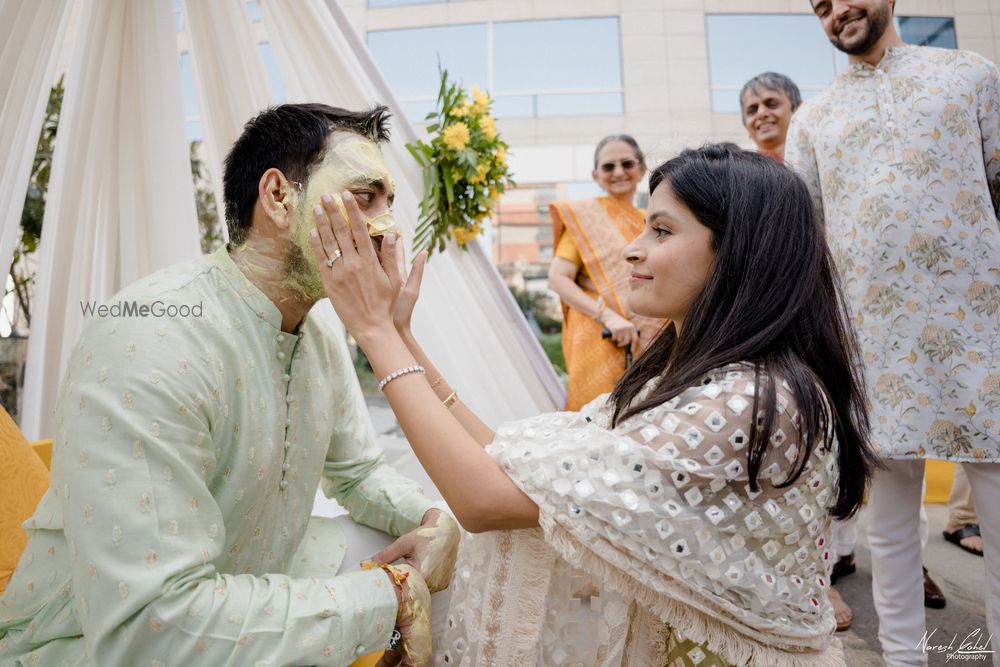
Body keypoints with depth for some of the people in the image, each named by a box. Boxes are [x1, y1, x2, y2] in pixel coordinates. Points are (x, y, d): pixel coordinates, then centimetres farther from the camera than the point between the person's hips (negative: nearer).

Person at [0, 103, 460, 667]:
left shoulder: (323, 341, -1)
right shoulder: (152, 342, -29)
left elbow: (359, 471, 10)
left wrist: (432, 518, -10)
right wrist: (390, 599, -27)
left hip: (250, 589, 8)